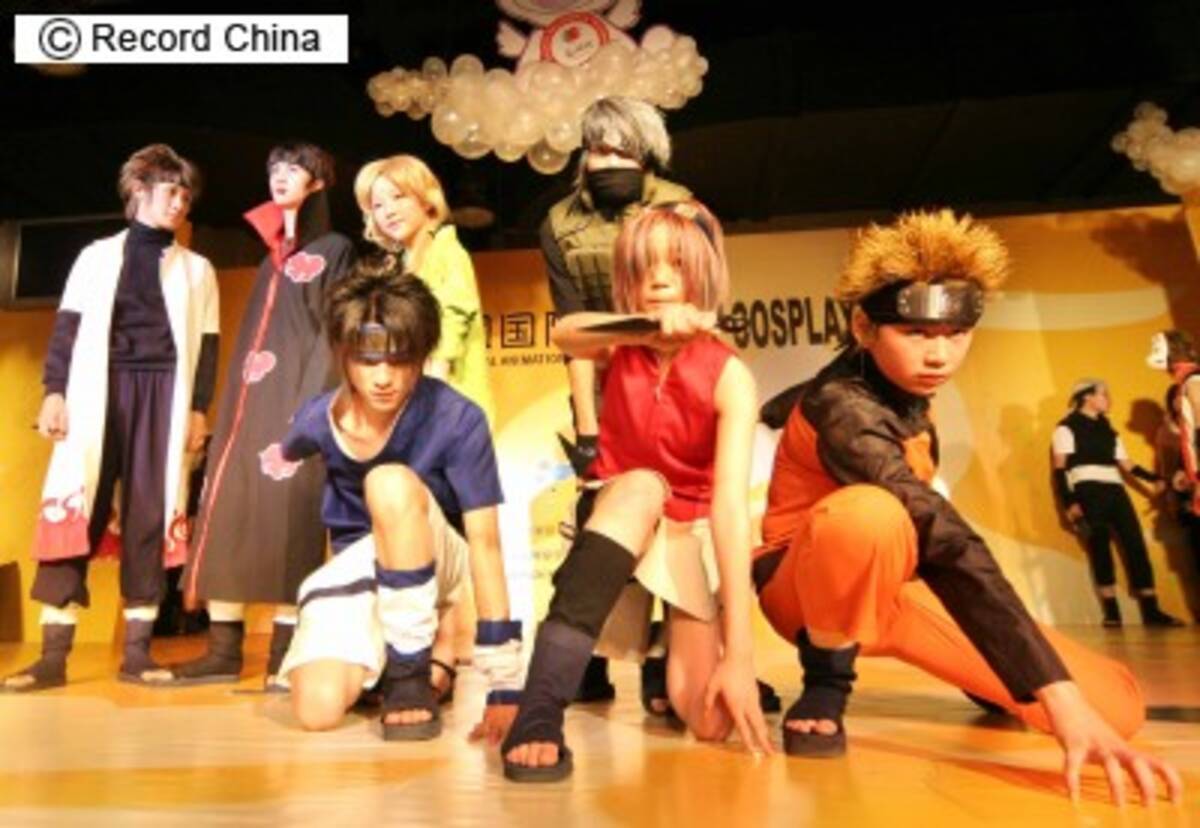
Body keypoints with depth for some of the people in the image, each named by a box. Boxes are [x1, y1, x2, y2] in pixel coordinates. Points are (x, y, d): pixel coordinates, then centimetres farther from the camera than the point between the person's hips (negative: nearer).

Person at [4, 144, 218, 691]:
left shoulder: (197, 268, 14)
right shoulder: (98, 256, 15)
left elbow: (206, 345, 8)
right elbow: (67, 326, 8)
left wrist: (199, 409, -1)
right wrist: (54, 390, -4)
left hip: (163, 394, 0)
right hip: (97, 392, 1)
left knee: (149, 518, -4)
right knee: (73, 514, -5)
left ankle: (137, 651, 1)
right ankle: (53, 656, -1)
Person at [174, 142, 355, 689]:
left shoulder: (335, 249, 5)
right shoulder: (271, 258, 26)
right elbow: (252, 337, 22)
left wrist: (313, 406, -18)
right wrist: (230, 406, 13)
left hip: (298, 395, -7)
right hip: (249, 398, 7)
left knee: (287, 514, -11)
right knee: (224, 509, 0)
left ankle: (285, 655, -5)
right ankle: (224, 649, 6)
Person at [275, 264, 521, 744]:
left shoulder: (457, 420, -24)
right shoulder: (317, 421, -12)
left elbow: (485, 540, -25)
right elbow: (285, 464, 14)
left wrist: (504, 678, -26)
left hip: (435, 562, -2)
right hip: (354, 564, 3)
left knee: (391, 482, -35)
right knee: (317, 709, -22)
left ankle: (410, 672, -19)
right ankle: (375, 660, 15)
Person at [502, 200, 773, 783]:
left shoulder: (729, 376, -19)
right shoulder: (622, 347, -10)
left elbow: (731, 504, -28)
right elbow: (565, 334, -33)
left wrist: (738, 653, -34)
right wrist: (648, 322, -51)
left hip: (694, 532, 0)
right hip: (621, 515, 1)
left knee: (709, 719, -18)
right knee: (644, 484, -37)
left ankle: (675, 655, 20)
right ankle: (540, 709, -38)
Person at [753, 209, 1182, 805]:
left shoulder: (901, 380, -3)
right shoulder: (843, 407, -28)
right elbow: (949, 546, -38)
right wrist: (1057, 694, -42)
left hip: (895, 583, 7)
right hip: (812, 589, -7)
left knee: (1114, 702, -8)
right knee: (867, 514, -44)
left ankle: (987, 674, 26)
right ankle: (826, 683, -16)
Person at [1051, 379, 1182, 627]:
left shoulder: (1108, 429, 24)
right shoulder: (1067, 427, 4)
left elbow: (1126, 464, 19)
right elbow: (1060, 468, -4)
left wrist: (1153, 478, 2)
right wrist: (1069, 503, -14)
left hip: (1114, 489, 6)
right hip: (1087, 490, -6)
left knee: (1136, 544, -2)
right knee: (1100, 547, -8)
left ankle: (1151, 610, 2)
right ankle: (1111, 612, -5)